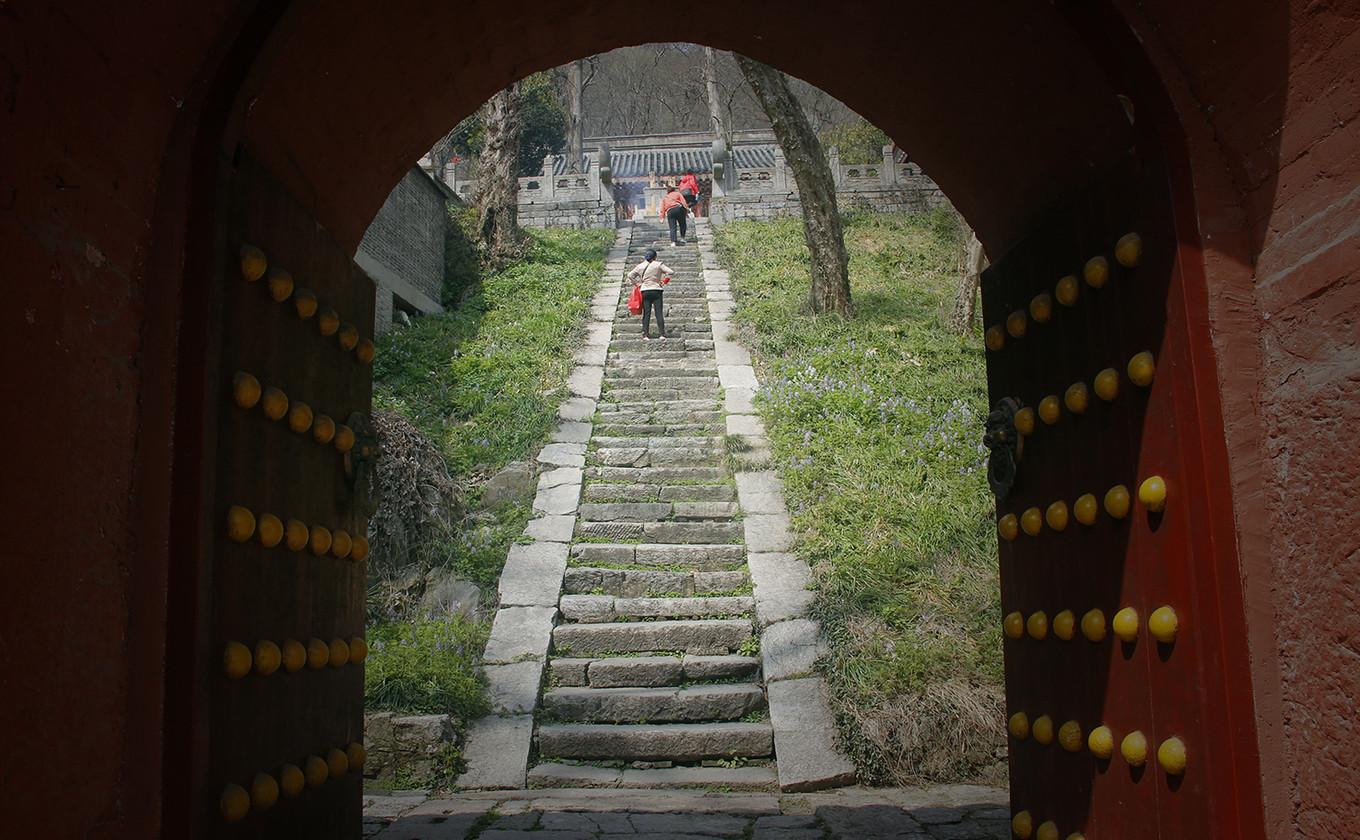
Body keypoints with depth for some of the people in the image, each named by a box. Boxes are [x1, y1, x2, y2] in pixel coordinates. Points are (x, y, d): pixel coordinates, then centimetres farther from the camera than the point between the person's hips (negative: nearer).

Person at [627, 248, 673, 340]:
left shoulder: (640, 266, 8)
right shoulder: (659, 264, -2)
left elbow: (630, 275, 10)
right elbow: (670, 272, -9)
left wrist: (637, 283, 12)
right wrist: (664, 281, 1)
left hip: (645, 291, 2)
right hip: (656, 290, -2)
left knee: (646, 313, 4)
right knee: (659, 312, 0)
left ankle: (645, 335, -2)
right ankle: (662, 333, -2)